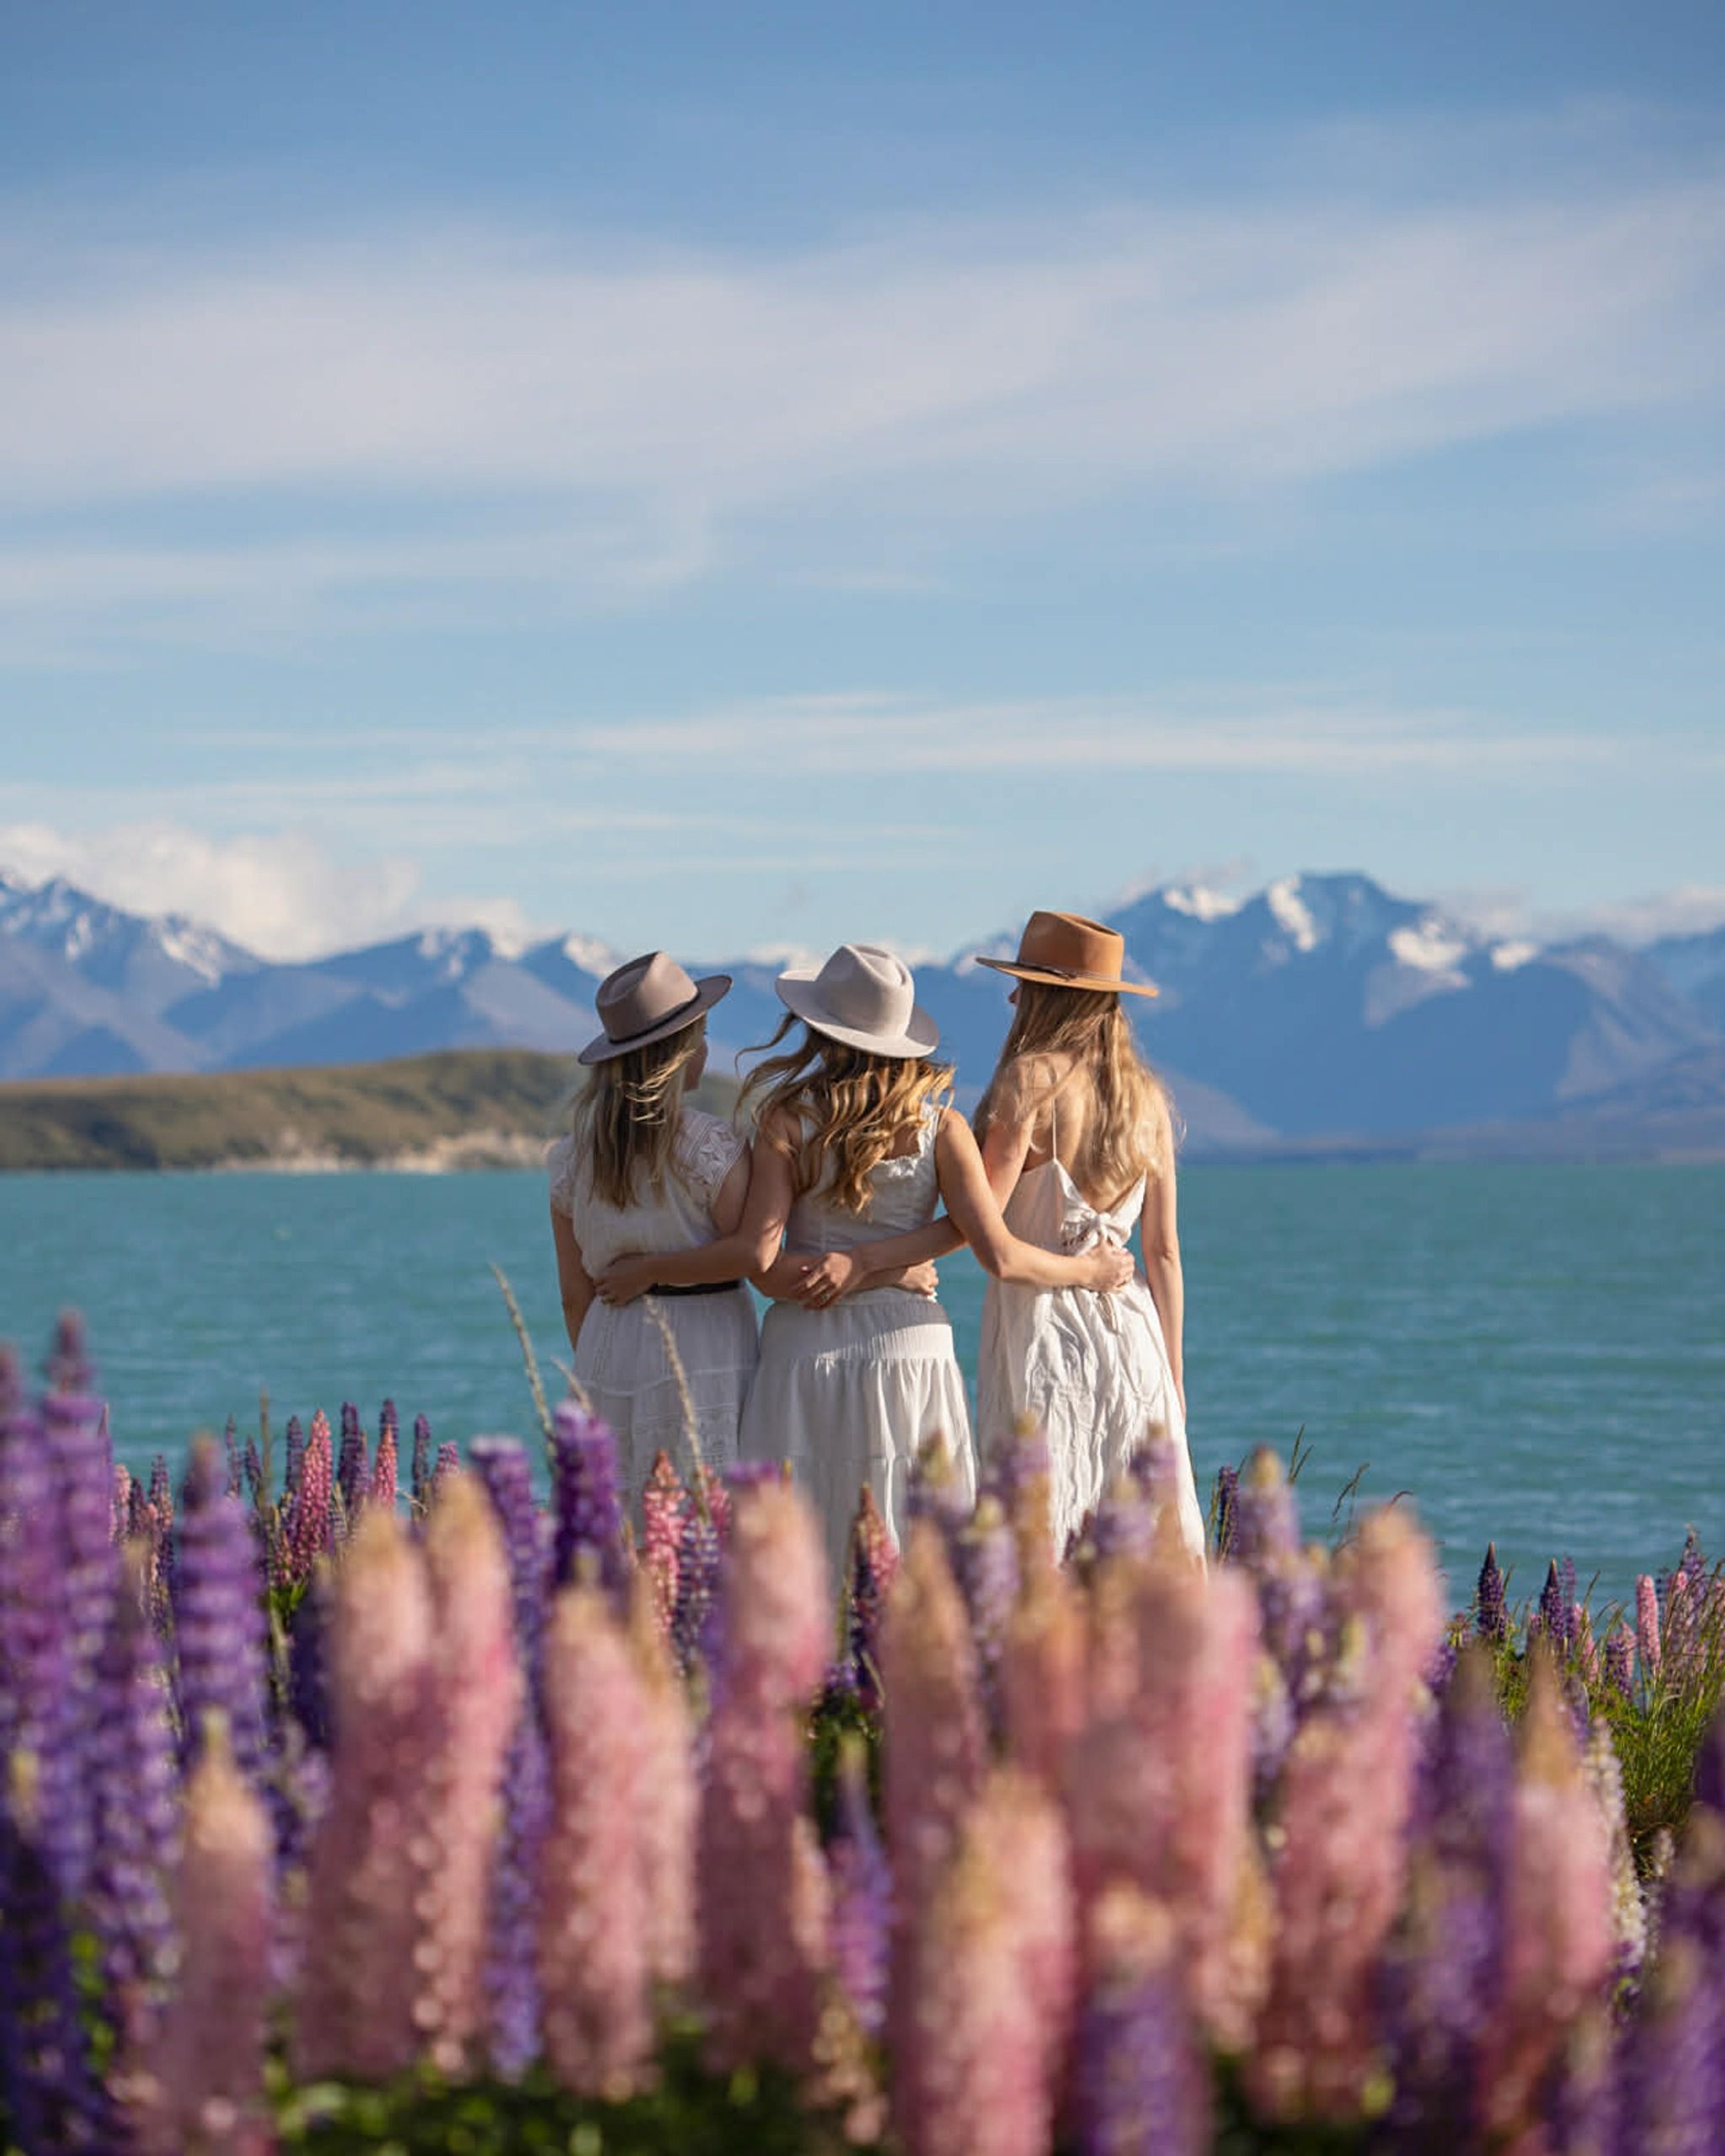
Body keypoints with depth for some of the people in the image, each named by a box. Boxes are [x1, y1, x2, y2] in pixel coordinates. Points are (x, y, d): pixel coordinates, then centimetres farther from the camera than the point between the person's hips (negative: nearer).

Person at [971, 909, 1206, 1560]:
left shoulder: (1032, 1078, -9)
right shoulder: (1145, 1096, 9)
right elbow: (1164, 1252, 10)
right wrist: (1172, 1377, 15)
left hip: (1039, 1321, -5)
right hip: (1129, 1331, 6)